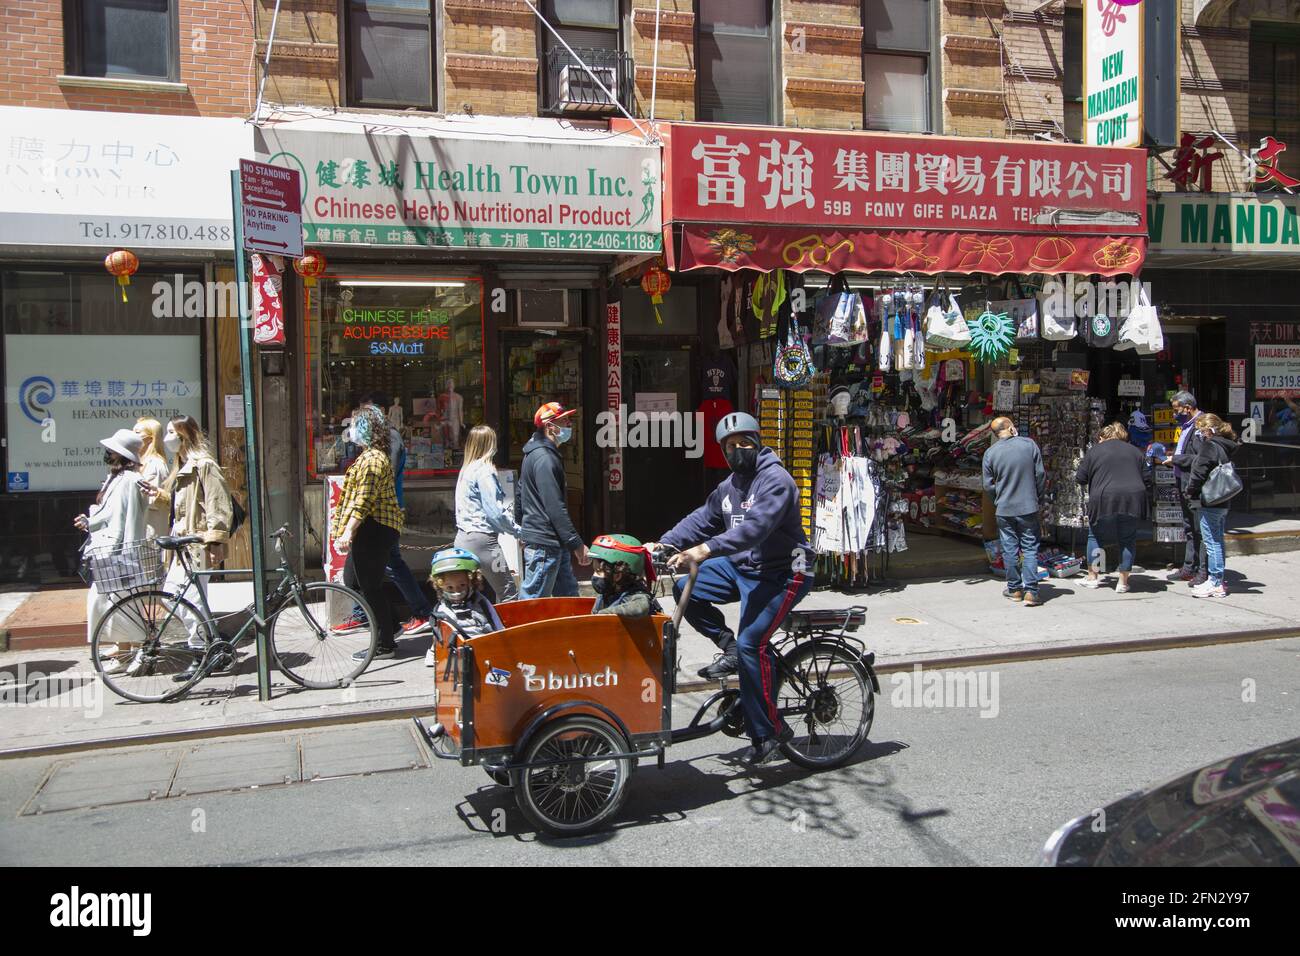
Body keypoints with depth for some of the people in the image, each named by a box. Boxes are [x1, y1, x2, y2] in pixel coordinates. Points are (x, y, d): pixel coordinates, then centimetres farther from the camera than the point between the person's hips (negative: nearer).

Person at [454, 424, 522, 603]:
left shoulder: (466, 469, 14)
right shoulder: (484, 470, -11)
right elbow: (494, 511, -15)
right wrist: (519, 532, -7)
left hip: (463, 537, 9)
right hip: (482, 539, -9)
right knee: (508, 592, -6)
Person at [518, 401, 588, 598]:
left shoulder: (535, 454, 16)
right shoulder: (545, 458, -17)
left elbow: (520, 496, 23)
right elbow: (555, 507, -22)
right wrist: (577, 544, -21)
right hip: (544, 544, -10)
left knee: (568, 594, 13)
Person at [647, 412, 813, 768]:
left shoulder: (776, 479, -17)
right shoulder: (729, 486, 13)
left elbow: (755, 526, -32)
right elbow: (701, 519, 8)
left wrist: (707, 549, -42)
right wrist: (663, 544, -7)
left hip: (779, 574, -9)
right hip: (739, 566, 9)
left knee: (751, 644, -18)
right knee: (685, 590, -6)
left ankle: (769, 732, -5)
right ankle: (729, 649, 9)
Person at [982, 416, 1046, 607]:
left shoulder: (990, 453, -4)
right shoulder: (1029, 444, -5)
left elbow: (988, 485, 0)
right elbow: (1041, 475, -2)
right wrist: (1038, 499, 11)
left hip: (1004, 510, 1)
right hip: (1028, 507, -1)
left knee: (1010, 550, 11)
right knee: (1030, 549, 3)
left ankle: (1015, 589, 19)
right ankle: (1030, 592, -2)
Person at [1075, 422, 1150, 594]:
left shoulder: (1093, 451, 9)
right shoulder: (1135, 451, 18)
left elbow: (1080, 479, 8)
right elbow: (1147, 479, 16)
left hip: (1104, 501, -2)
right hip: (1132, 500, 2)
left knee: (1096, 536, 15)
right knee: (1128, 539, 11)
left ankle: (1092, 576, 20)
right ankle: (1123, 582, 9)